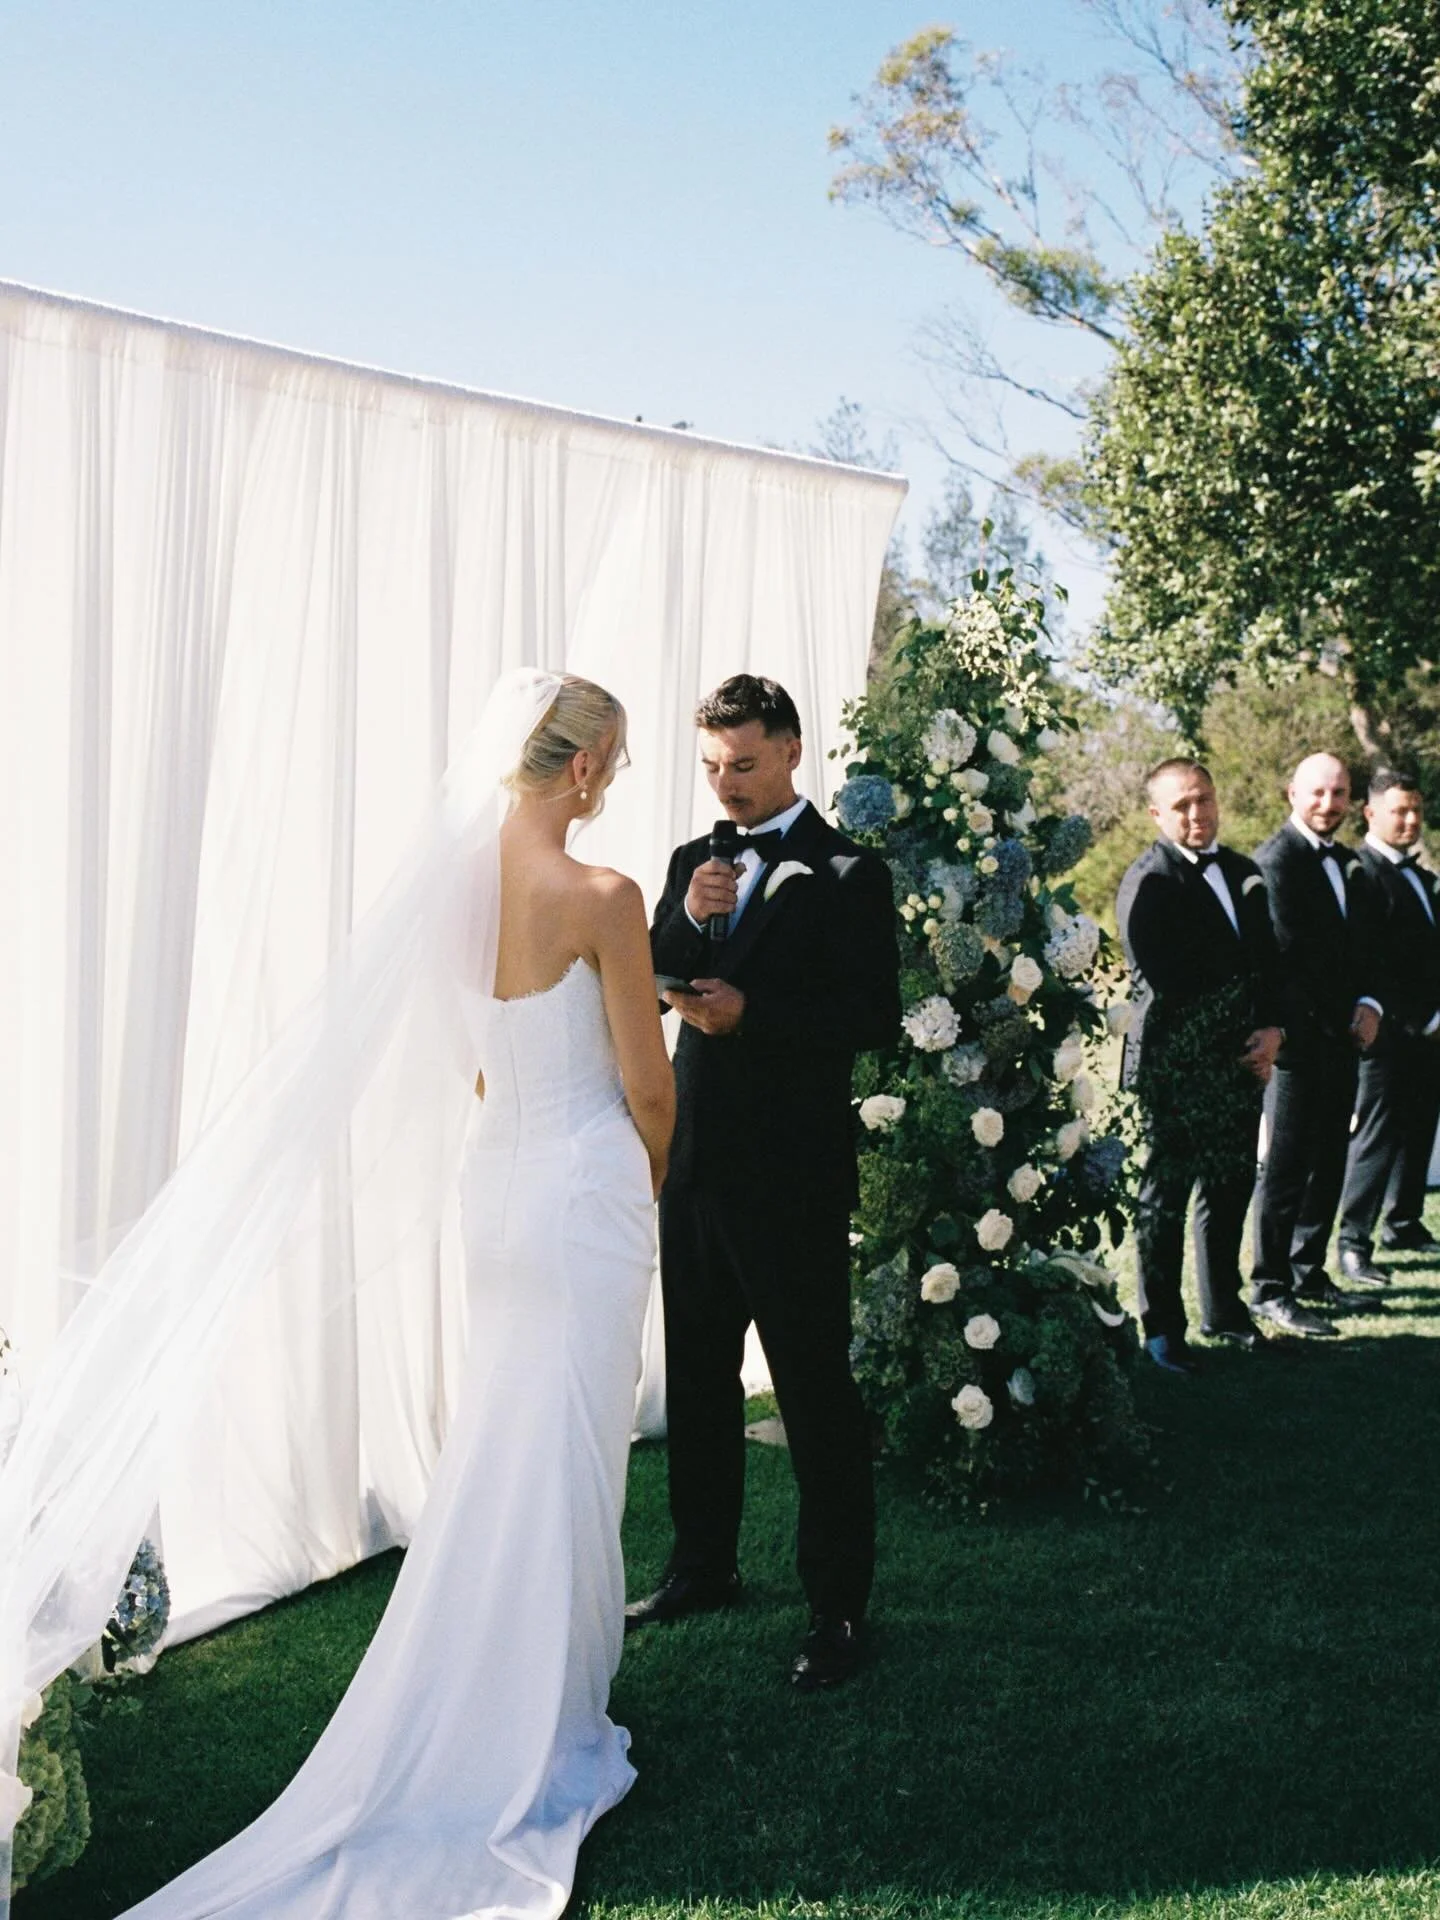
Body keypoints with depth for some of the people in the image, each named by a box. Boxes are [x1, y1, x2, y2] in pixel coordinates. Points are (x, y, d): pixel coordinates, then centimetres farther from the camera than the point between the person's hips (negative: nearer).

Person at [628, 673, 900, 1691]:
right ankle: (705, 1565, 34)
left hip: (792, 1172, -7)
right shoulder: (694, 862, 12)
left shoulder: (847, 874, -6)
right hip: (696, 1160, 7)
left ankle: (839, 1605, 10)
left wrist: (750, 1013, -21)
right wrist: (685, 918, -13)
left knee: (815, 1386, -1)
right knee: (697, 1376, 18)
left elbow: (875, 1018, -13)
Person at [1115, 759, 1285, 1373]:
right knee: (1166, 1196, 2)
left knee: (1232, 1189, 14)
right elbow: (1162, 983, -15)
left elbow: (1268, 958, 15)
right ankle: (1163, 1328, 11)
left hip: (1242, 1063, 7)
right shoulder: (1147, 880, -10)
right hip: (1177, 1066, -7)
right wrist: (1234, 1044, -12)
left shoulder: (1244, 873, 14)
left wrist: (1271, 1030, -2)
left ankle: (1223, 1309, 28)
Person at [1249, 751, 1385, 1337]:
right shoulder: (1276, 860, -11)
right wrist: (1339, 1015, -10)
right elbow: (1286, 958, -15)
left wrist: (1369, 1004, 1)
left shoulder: (1348, 865, 17)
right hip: (1299, 1036, -8)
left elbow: (1365, 947, 19)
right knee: (1287, 1166, -4)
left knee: (1328, 1163, 13)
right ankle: (1271, 1289, 2)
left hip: (1342, 1038, 8)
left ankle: (1308, 1272, 23)